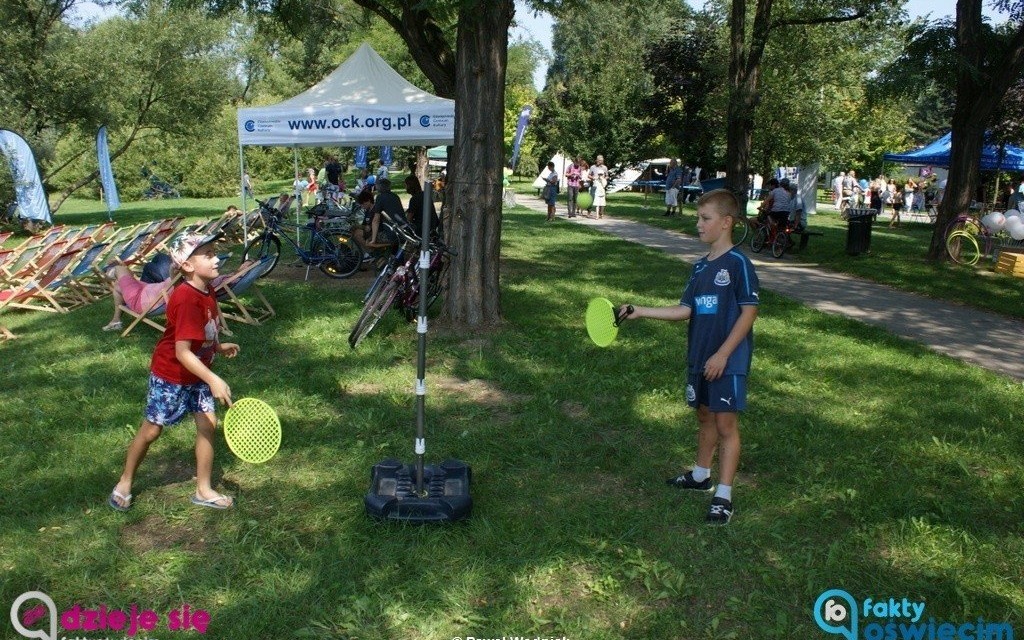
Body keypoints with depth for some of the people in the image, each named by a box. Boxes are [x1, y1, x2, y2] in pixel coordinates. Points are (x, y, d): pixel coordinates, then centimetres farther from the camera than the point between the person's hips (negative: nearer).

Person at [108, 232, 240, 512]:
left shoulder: (207, 291, -3)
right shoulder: (187, 299, -31)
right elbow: (182, 352, -34)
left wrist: (219, 347, 14)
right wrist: (213, 380, -39)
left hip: (197, 374, 8)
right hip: (170, 376, -7)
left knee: (207, 424, 4)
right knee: (151, 429, 8)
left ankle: (203, 490, 16)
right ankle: (125, 482, 31)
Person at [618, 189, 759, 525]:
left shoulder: (738, 264, -13)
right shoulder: (700, 266, 10)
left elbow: (749, 311, -15)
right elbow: (685, 309, 8)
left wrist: (722, 354, -18)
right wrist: (639, 311, 1)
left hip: (728, 361, -7)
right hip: (699, 358, 7)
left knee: (726, 424, -3)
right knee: (705, 416, 20)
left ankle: (723, 496, 3)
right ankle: (701, 475, 37)